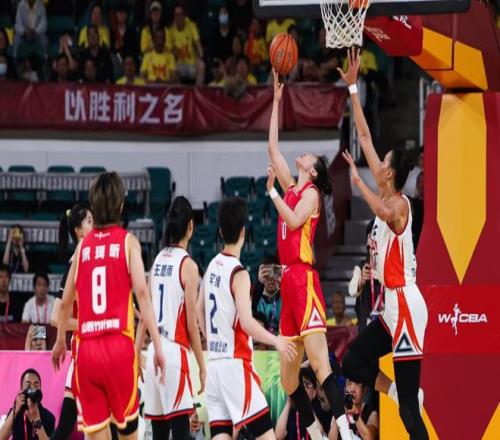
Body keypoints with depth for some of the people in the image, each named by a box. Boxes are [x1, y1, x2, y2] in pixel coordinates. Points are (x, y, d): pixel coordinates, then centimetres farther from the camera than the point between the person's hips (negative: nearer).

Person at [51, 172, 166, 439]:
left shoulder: (83, 245, 11)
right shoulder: (128, 241, 3)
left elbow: (66, 301, 16)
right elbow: (141, 292, -9)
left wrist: (60, 342, 32)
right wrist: (157, 346, -10)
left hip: (87, 349, 2)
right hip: (119, 345, -2)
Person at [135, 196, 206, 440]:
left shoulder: (158, 261, 10)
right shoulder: (188, 266, -8)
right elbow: (191, 324, -8)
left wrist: (136, 354, 17)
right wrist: (202, 366, -2)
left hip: (154, 353, 7)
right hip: (175, 353, -7)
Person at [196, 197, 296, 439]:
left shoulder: (212, 267, 9)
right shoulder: (238, 273, -14)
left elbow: (200, 313, 20)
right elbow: (247, 323, -21)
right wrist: (276, 341, -9)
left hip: (214, 363, 7)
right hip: (235, 364, -7)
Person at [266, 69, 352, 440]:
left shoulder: (310, 193, -1)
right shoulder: (291, 189, 19)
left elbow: (294, 221, -18)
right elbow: (273, 148, 23)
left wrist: (272, 191, -11)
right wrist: (277, 101, 23)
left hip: (304, 280, -8)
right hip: (288, 281, 8)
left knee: (319, 360, -19)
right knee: (288, 377, 6)